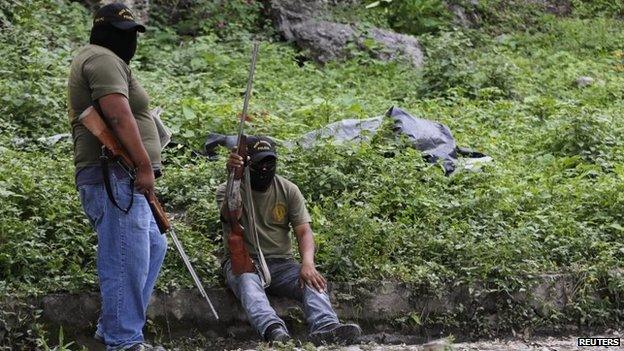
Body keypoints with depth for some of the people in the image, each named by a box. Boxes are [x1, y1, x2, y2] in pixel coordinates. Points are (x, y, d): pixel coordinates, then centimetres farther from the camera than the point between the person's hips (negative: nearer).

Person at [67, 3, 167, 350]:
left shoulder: (107, 61, 25)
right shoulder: (103, 59, -9)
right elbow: (119, 116, -21)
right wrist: (145, 166, -24)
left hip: (123, 178, 11)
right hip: (116, 177, -11)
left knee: (154, 247, 18)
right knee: (128, 260, -10)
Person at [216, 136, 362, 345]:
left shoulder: (288, 190, 8)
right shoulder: (228, 190, -2)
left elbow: (304, 231, 0)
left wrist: (307, 263, -22)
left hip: (280, 263, 3)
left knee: (312, 281, -28)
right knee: (247, 281, -38)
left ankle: (325, 328, -56)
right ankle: (273, 329, -64)